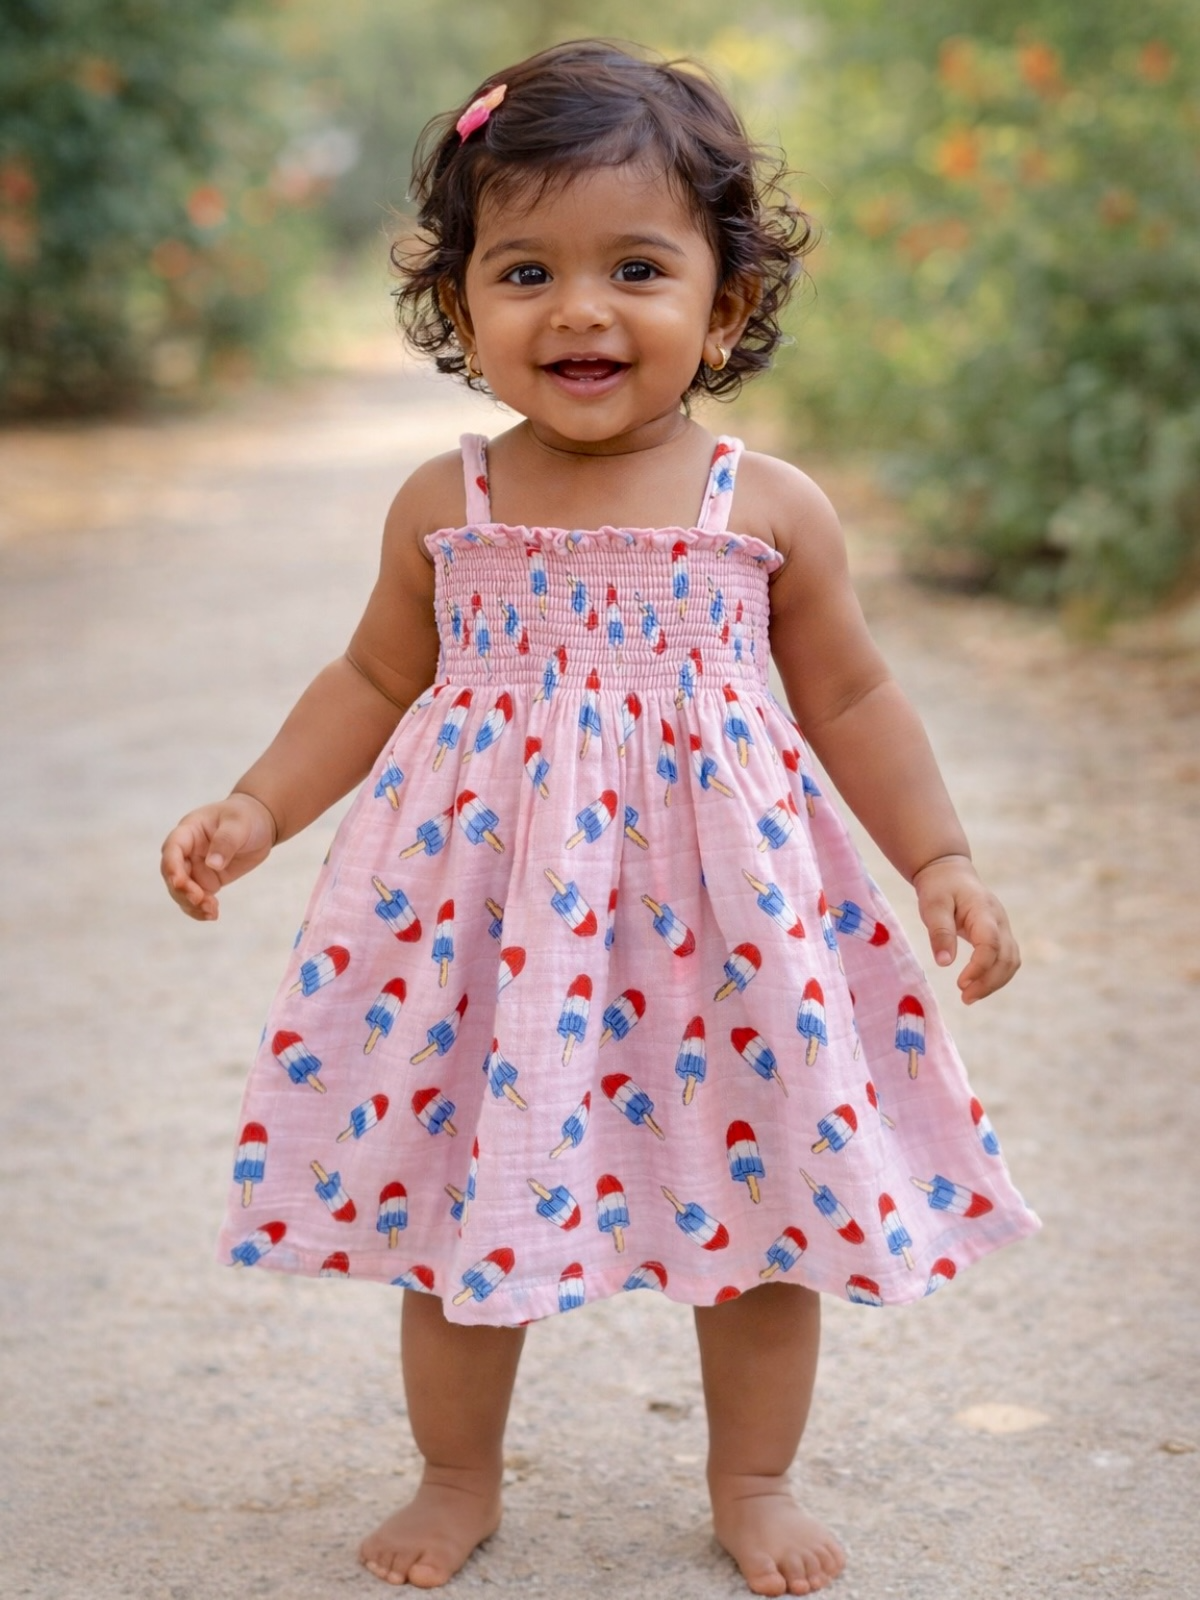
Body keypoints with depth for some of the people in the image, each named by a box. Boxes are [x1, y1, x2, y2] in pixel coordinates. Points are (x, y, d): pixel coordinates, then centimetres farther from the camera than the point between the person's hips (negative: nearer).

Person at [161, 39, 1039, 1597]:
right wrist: (257, 810, 0)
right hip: (484, 903, 1)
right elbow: (374, 680, 10)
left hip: (714, 911, 0)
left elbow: (850, 696, 6)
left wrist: (942, 859, 2)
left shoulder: (771, 511, -4)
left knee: (764, 1189, 10)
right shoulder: (443, 509, -2)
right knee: (455, 1196, 10)